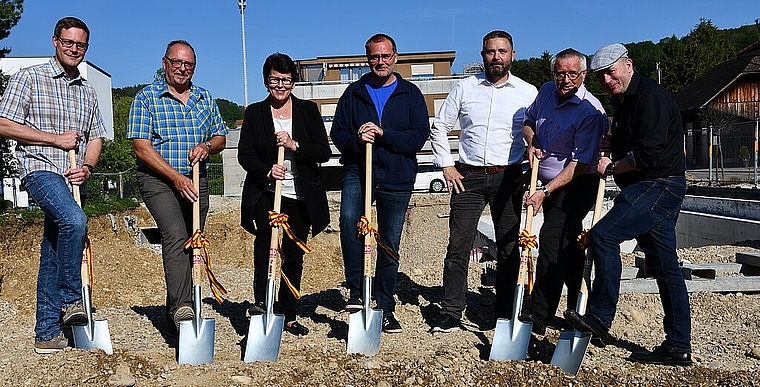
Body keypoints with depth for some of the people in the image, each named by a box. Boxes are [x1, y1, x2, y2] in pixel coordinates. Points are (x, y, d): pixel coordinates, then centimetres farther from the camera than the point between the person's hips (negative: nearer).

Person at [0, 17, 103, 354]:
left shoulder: (87, 90, 19)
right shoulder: (29, 78, 3)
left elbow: (95, 137, 19)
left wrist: (87, 167, 0)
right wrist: (56, 139, -9)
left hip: (72, 178, 5)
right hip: (40, 169, -5)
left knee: (52, 252, 6)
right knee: (74, 219, -33)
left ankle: (47, 333, 10)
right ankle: (70, 299, -16)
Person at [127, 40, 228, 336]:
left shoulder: (205, 98, 13)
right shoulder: (146, 97, -2)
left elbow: (221, 137, 16)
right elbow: (141, 146, -10)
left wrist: (207, 147, -8)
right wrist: (176, 177, -20)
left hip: (196, 181, 5)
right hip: (158, 179, -4)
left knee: (189, 246, 7)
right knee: (176, 235, -26)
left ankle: (174, 320, 19)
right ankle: (182, 308, -31)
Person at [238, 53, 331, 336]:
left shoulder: (309, 111, 7)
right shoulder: (254, 113, 7)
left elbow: (324, 152, 0)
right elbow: (245, 154, 1)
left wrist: (294, 145, -16)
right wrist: (266, 172, -18)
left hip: (300, 196, 1)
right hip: (265, 194, -1)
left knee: (294, 256, 6)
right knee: (265, 238, -29)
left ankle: (289, 317, 19)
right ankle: (261, 300, -19)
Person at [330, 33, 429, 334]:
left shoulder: (411, 94, 6)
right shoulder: (354, 93, 10)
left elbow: (419, 137, -4)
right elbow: (337, 134, 6)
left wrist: (382, 134, -17)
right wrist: (357, 140, -16)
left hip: (397, 178, 0)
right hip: (358, 172, 0)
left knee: (390, 246, 7)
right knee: (349, 219, -30)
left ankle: (386, 309, 20)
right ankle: (356, 290, -17)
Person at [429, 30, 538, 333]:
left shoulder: (528, 92, 6)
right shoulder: (465, 88, 7)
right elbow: (439, 128, 12)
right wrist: (446, 166, 4)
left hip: (508, 178, 0)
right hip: (468, 177, 0)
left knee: (509, 248, 5)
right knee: (458, 246, -3)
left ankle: (505, 313, 17)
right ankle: (451, 312, 6)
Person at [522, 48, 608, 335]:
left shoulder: (590, 111, -20)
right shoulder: (547, 91, 2)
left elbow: (580, 164, -23)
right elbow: (528, 121, 20)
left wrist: (545, 192, -28)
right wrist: (531, 143, -1)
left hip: (576, 186, -7)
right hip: (548, 183, 7)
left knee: (552, 243, -15)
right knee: (568, 247, 14)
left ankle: (539, 319, -10)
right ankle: (576, 315, 27)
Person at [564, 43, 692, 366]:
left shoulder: (650, 97, -13)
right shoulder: (623, 100, 18)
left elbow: (647, 156, -22)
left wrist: (611, 167, -9)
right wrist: (606, 143, 15)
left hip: (659, 186, -10)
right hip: (651, 188, 10)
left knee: (603, 234, -20)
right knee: (664, 267, 10)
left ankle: (600, 318, -12)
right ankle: (678, 347, 16)